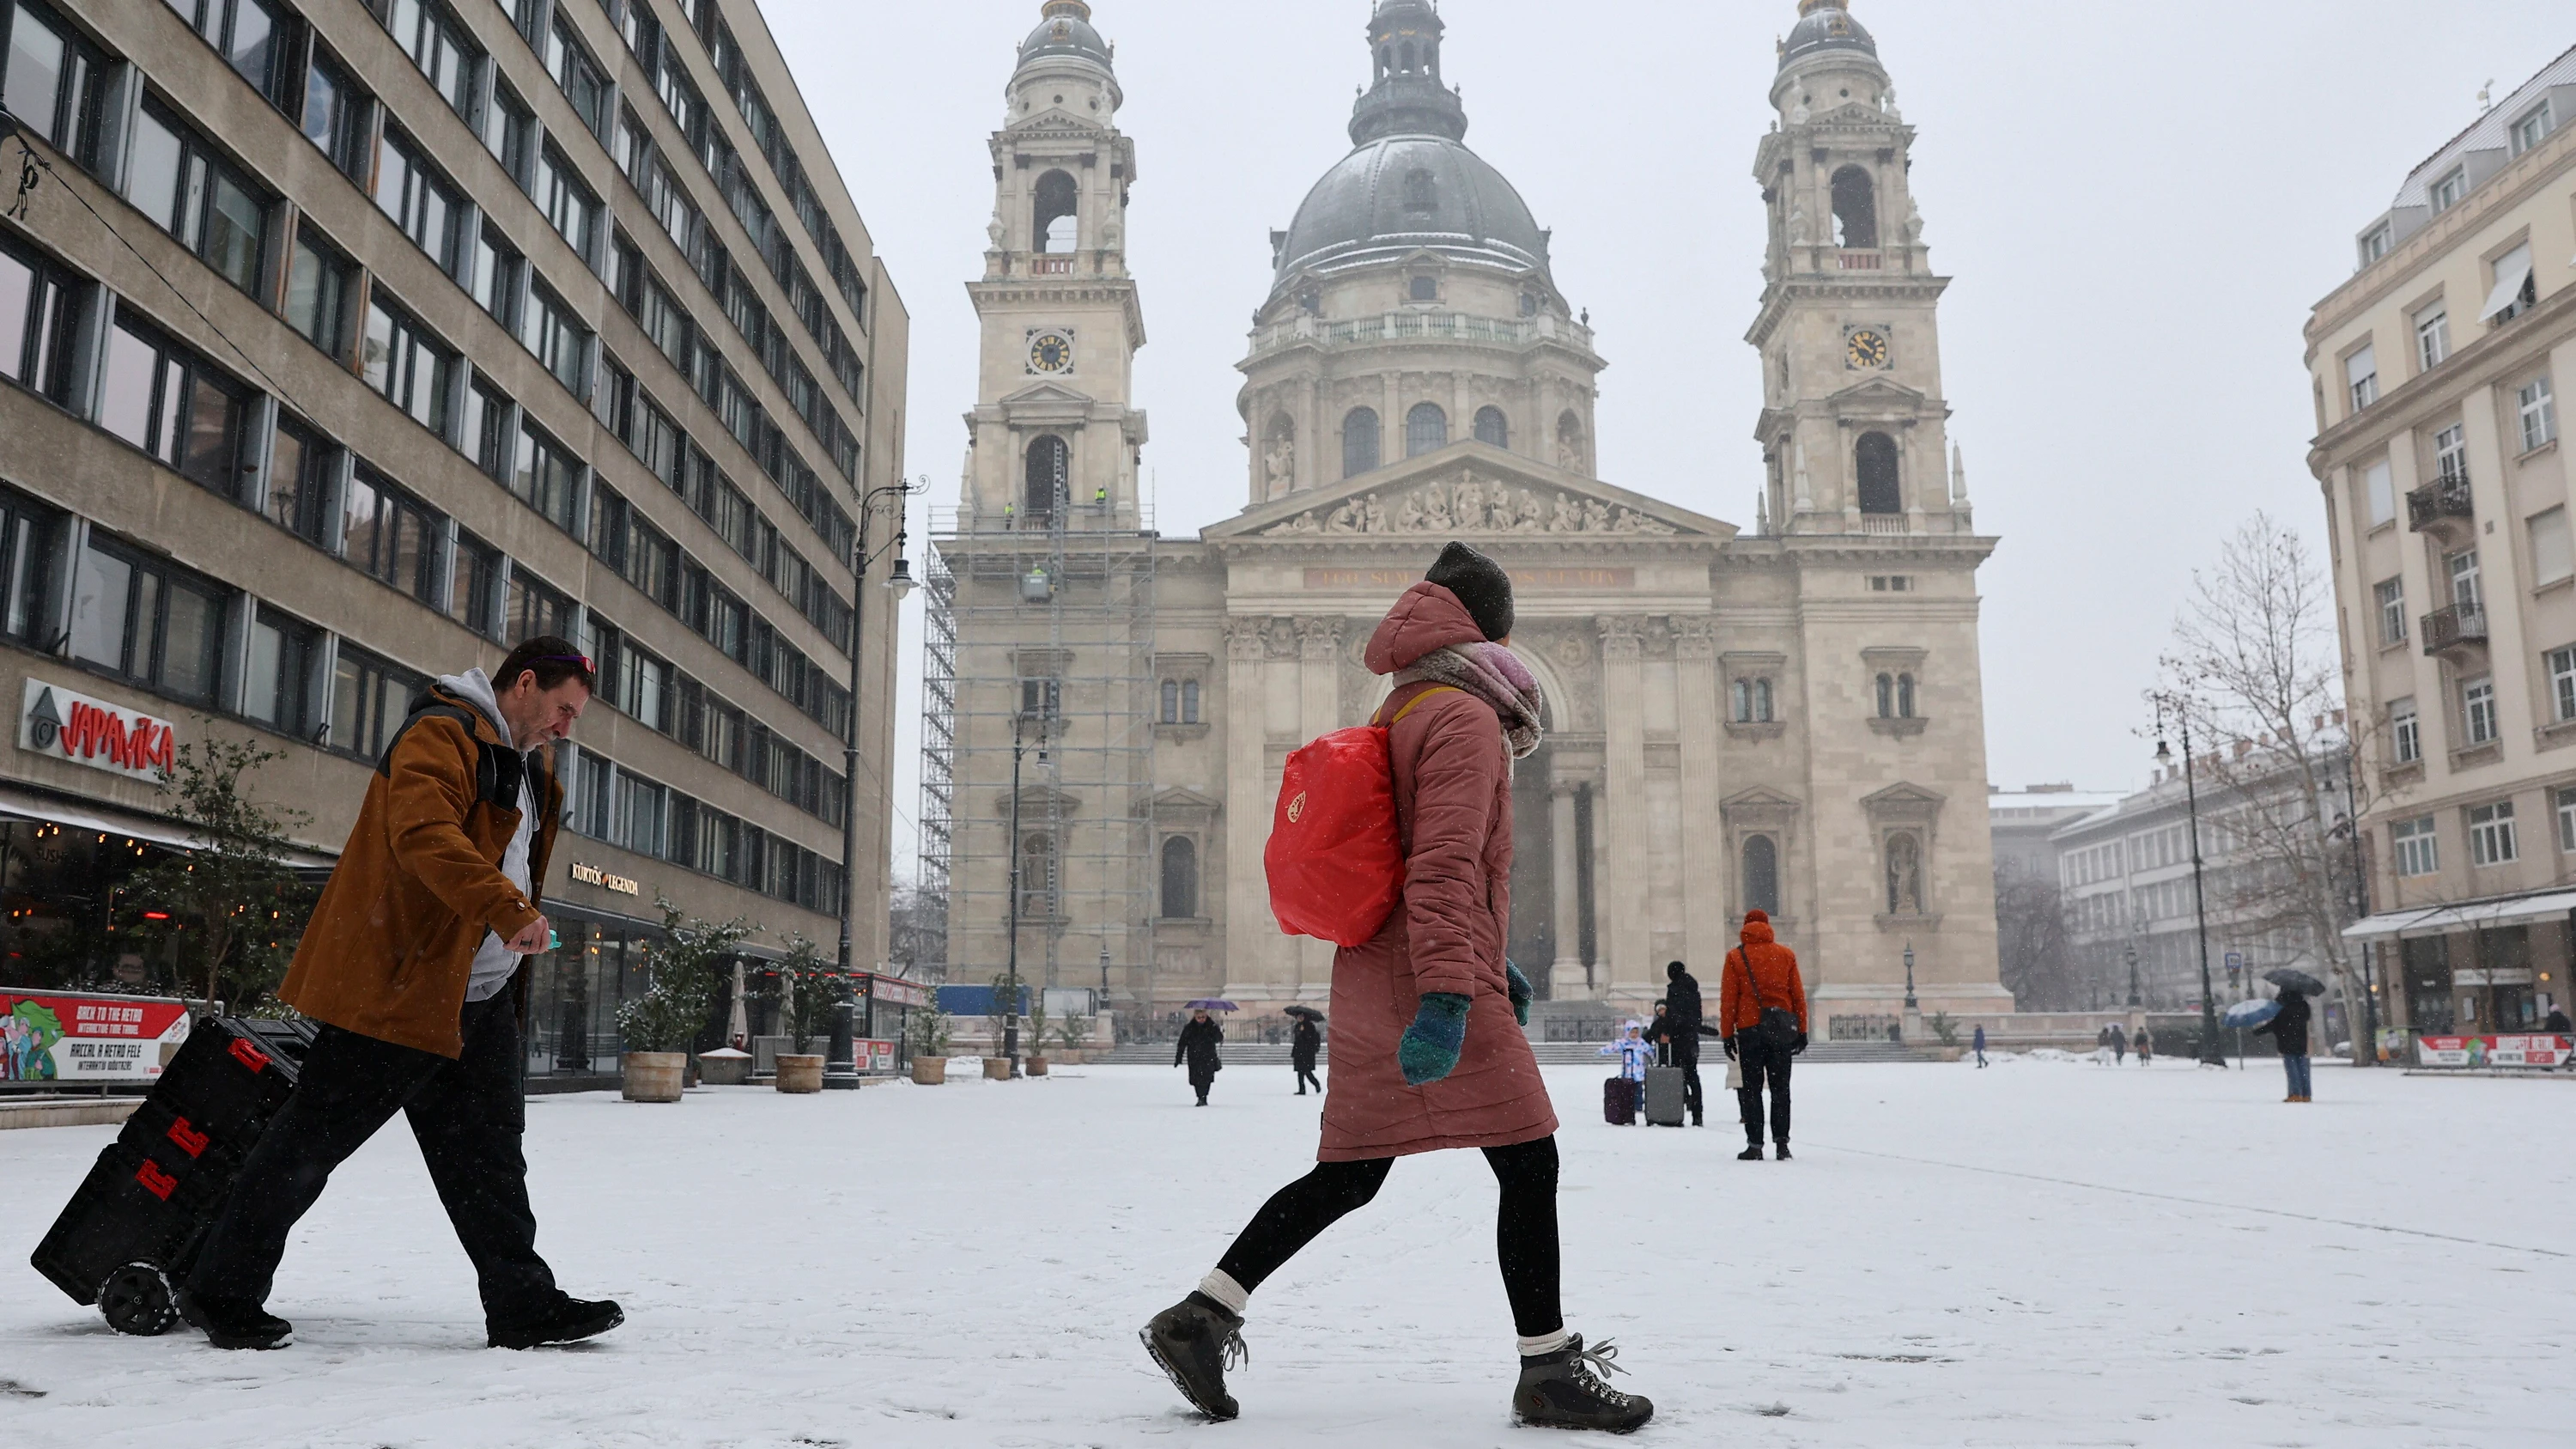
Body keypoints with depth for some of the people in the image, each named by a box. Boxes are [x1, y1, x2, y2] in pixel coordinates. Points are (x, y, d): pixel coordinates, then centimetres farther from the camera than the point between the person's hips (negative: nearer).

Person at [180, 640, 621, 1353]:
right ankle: (222, 1293, 17)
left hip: (482, 1001, 9)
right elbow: (425, 835, -30)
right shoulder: (441, 736, -13)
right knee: (310, 1143, 2)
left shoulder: (527, 769, 19)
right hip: (397, 988, -9)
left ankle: (524, 1306, 11)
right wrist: (508, 909, -38)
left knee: (487, 1158, 8)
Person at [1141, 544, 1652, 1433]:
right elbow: (1445, 866, -21)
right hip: (1438, 984, -9)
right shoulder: (1466, 719, -9)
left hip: (1370, 983, 9)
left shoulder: (1401, 713, 20)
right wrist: (1448, 995, -27)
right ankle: (1549, 1373, 7)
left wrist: (1487, 963, 28)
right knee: (1529, 1165, -1)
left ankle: (1200, 1318, 13)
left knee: (1346, 1175, 13)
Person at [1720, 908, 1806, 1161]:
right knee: (1780, 1088, 8)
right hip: (1781, 1030, 2)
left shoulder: (1735, 957, 0)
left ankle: (1754, 1145, -2)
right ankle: (1781, 1142, 1)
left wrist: (1727, 1034, 2)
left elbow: (1728, 1000, -2)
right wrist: (1802, 1031, 11)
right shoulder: (1786, 955, 6)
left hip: (1749, 1031, -2)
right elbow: (1798, 995, 6)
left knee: (1751, 1089, 3)